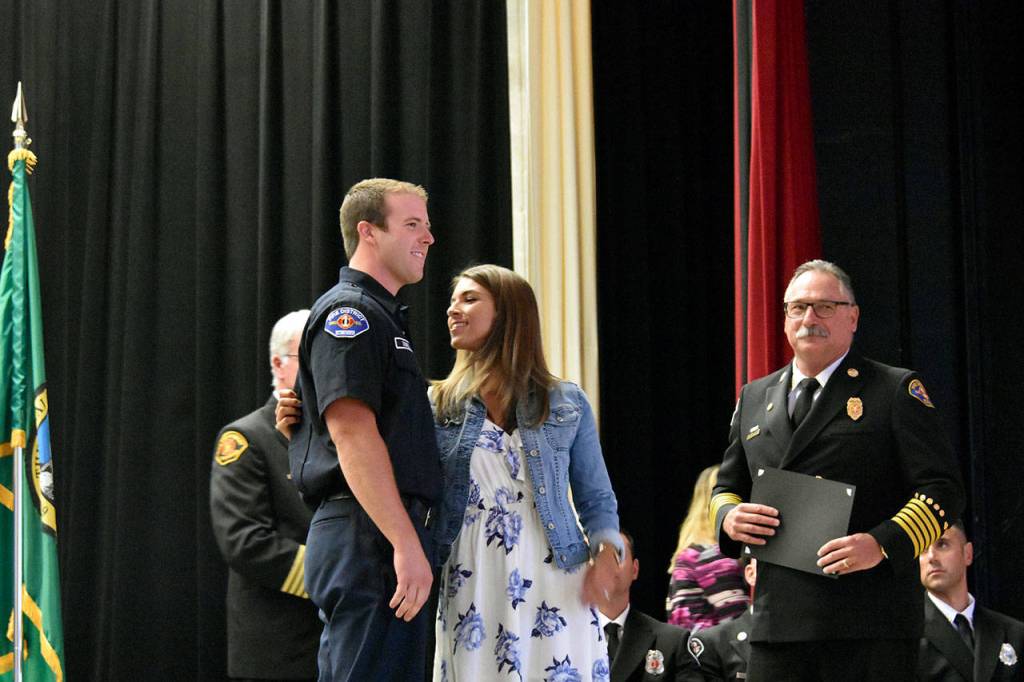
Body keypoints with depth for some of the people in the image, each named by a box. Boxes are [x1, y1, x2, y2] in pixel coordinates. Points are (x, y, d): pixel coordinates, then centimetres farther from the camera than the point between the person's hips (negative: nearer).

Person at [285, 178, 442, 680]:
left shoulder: (383, 317, 25)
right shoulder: (349, 313, -8)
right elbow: (352, 433, -19)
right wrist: (406, 544, -23)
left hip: (385, 538, 10)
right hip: (369, 539, -10)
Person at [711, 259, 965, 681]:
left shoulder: (897, 390, 3)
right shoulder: (754, 398, 18)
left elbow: (942, 489, -3)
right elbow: (726, 485, 25)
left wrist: (883, 543, -19)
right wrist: (729, 517, 0)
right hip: (777, 621, 4)